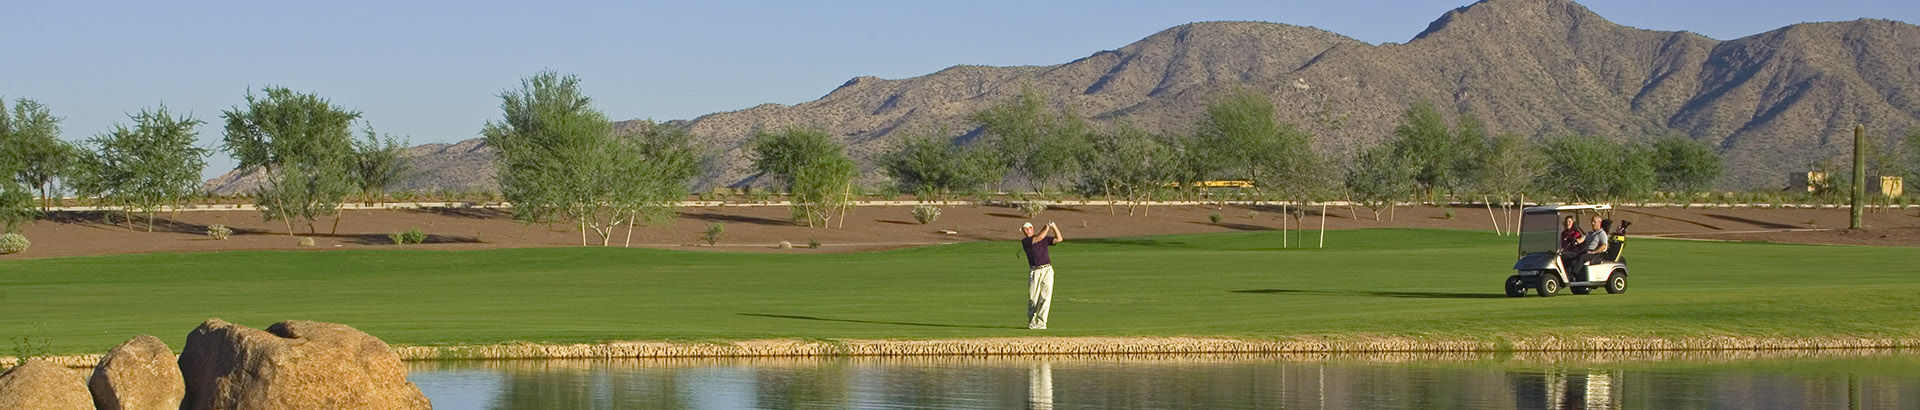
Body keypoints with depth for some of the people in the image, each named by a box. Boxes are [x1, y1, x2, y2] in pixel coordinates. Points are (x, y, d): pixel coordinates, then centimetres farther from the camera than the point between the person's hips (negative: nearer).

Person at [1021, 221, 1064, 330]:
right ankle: (1032, 322, 9)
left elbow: (1059, 239, 11)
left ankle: (1041, 323, -6)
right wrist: (1047, 227, 1)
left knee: (1045, 297, -7)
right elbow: (1039, 237, -9)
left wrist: (1054, 226, 4)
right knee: (1033, 298, -3)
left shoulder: (1045, 239, 13)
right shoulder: (1025, 241, 2)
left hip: (1047, 270, 1)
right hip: (1034, 272, -1)